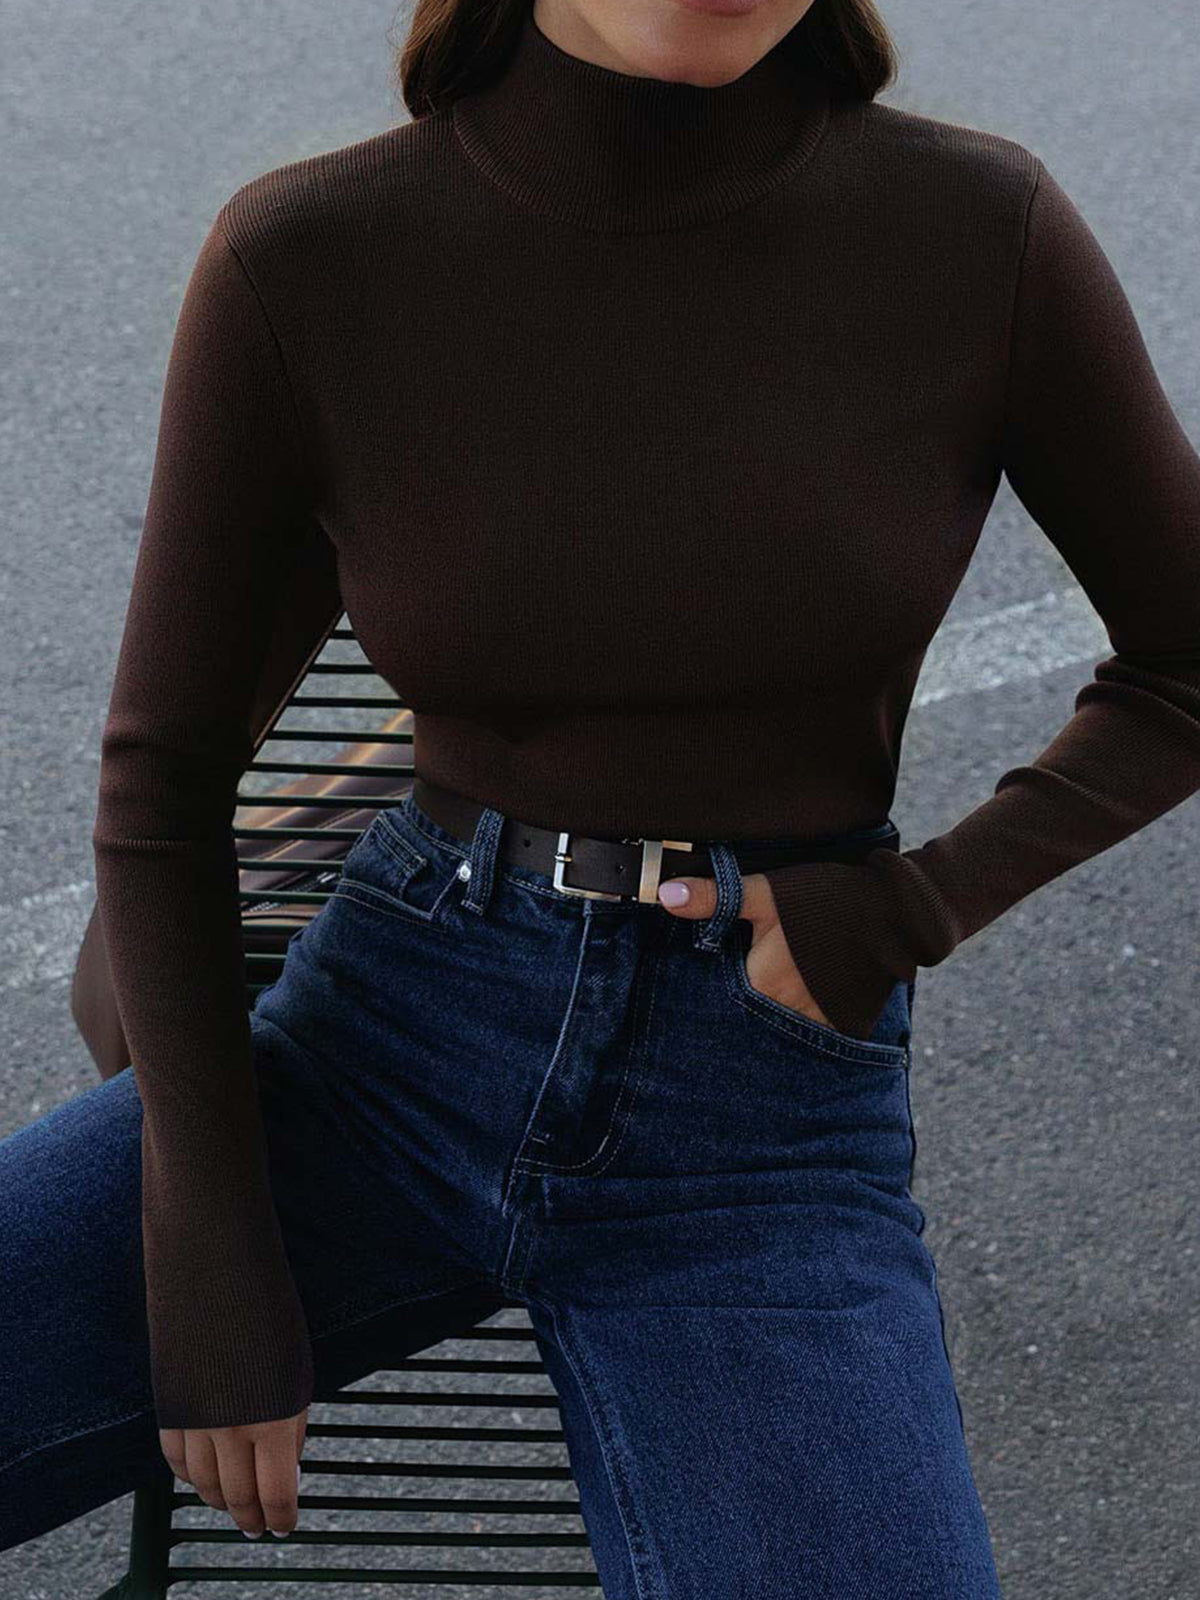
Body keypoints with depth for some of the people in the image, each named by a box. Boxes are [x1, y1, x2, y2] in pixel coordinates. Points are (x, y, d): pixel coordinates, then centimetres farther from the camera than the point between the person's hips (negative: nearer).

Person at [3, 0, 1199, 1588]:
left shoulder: (987, 233, -11)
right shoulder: (301, 260, -10)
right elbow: (162, 777, -2)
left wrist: (917, 909, -9)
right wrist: (209, 1264, -6)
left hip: (765, 1141, 0)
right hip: (384, 1057, 1)